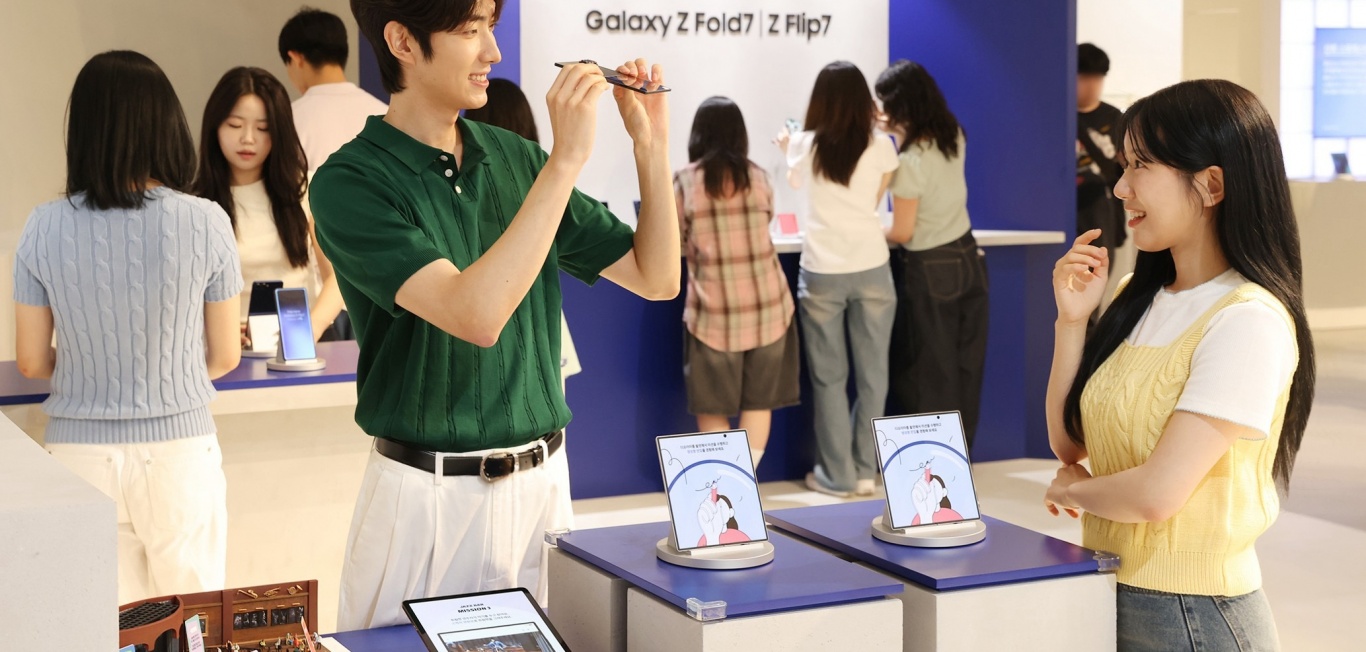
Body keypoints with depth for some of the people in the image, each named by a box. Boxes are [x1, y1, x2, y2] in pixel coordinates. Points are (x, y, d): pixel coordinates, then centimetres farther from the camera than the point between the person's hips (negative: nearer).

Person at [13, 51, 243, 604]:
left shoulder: (44, 228, -6)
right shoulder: (205, 222, -9)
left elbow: (32, 362, 1)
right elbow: (224, 358, -1)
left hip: (79, 452, 1)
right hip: (178, 449, -1)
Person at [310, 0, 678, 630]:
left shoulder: (517, 159, 4)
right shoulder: (350, 182, -13)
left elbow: (656, 277, 7)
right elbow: (476, 316, -28)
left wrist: (651, 145, -6)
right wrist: (567, 159, -27)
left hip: (544, 483, 5)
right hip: (428, 496, -5)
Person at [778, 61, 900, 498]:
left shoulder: (805, 144, -1)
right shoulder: (881, 146, -1)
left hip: (822, 273, -1)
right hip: (871, 269, 1)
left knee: (829, 375, 6)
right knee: (872, 372, 9)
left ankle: (837, 475, 9)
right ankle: (865, 471, 13)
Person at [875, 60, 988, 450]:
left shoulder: (911, 162, -22)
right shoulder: (954, 138, -1)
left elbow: (903, 232, -16)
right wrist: (896, 131, 18)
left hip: (929, 272, -7)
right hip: (967, 258, 7)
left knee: (928, 373, 5)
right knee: (964, 367, 12)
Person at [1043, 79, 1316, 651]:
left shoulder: (1247, 321, -19)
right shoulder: (1137, 299, 6)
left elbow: (1156, 492, -24)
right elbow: (1069, 443, 8)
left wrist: (1072, 490, -4)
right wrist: (1071, 320, -3)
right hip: (1108, 596, 7)